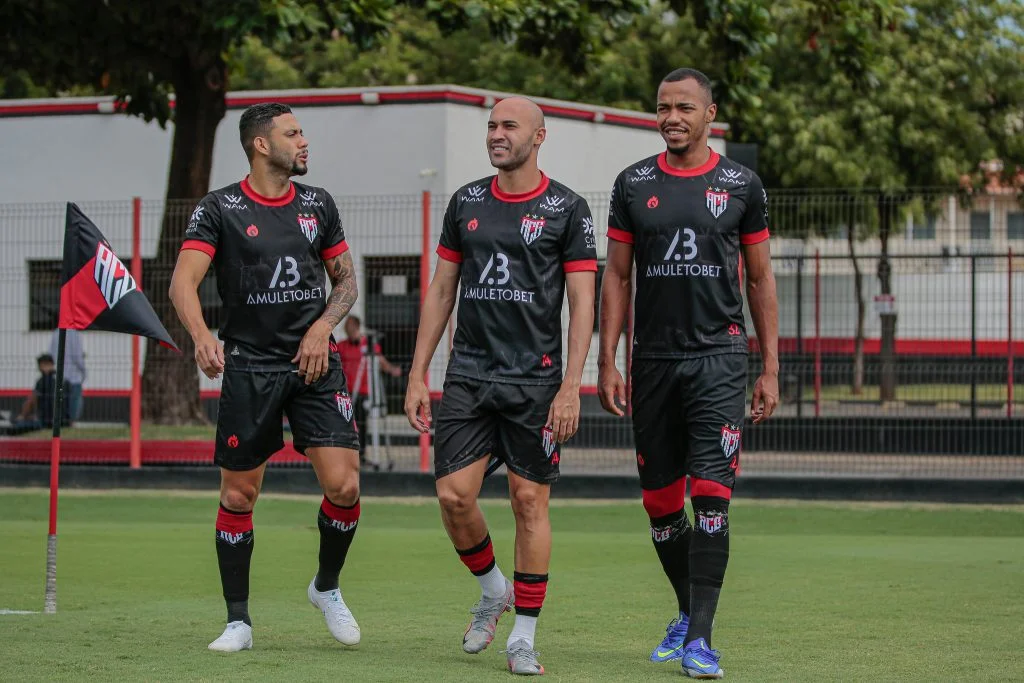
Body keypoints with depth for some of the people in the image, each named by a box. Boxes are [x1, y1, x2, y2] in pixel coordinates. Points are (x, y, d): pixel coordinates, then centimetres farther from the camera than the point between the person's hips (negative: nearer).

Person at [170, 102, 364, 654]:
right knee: (238, 496, -1)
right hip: (248, 365, -2)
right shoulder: (219, 209, -3)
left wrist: (322, 327, -2)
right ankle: (238, 620, 12)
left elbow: (345, 280, 17)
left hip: (313, 361, 2)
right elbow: (183, 281, -13)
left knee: (344, 485, -10)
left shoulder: (317, 204, 9)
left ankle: (327, 587, 15)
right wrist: (202, 336, -32)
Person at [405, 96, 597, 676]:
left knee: (530, 502, -2)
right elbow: (441, 291, 14)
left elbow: (582, 302, -4)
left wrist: (571, 387, -12)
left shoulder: (567, 209, -2)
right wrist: (418, 375, 8)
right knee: (454, 495, -5)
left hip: (535, 380, -3)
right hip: (468, 377, 3)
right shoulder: (466, 203, 10)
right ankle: (494, 591, 22)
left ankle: (525, 636, 7)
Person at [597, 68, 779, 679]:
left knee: (711, 493, -13)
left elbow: (761, 279, 8)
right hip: (653, 359, 2)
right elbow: (617, 277, 9)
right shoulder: (634, 185, 7)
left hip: (719, 358, -2)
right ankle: (688, 612, 28)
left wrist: (771, 369, 4)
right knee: (661, 503, 7)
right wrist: (606, 363, 2)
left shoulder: (741, 185, 3)